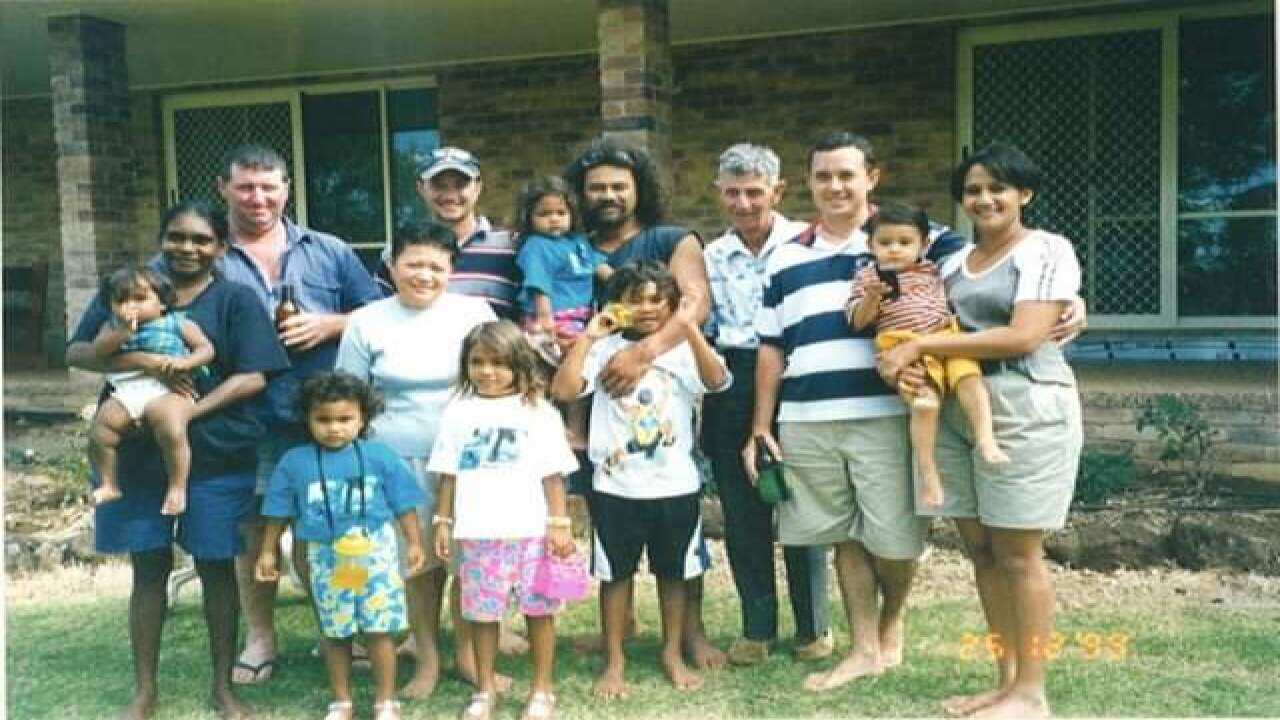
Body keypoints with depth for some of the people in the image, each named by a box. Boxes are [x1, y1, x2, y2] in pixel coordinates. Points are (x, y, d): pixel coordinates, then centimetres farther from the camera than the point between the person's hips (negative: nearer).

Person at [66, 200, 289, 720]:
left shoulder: (236, 300, 0)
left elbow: (253, 377, -8)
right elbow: (76, 352, -1)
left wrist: (187, 413, -19)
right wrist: (145, 361, -18)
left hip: (217, 458, -2)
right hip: (137, 456, 2)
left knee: (216, 568, 6)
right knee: (149, 568, 9)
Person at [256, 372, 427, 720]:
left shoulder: (381, 456, -5)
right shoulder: (294, 461, -2)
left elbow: (403, 504, 2)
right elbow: (279, 510, 8)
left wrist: (414, 544, 3)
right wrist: (268, 552, 11)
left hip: (375, 555, -1)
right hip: (325, 558, 2)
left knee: (379, 631, 2)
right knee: (334, 634, 13)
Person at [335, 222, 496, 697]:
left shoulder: (475, 312, 3)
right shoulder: (366, 323, 2)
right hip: (403, 463, 0)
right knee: (421, 561, 6)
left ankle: (468, 652, 23)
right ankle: (427, 660, 23)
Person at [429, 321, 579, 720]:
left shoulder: (538, 411, 0)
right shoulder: (458, 411, 6)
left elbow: (553, 474, 0)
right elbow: (449, 474, 10)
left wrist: (559, 524, -4)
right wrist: (443, 521, 7)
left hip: (531, 531, -1)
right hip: (478, 533, 2)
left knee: (539, 610, 4)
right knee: (482, 613, 8)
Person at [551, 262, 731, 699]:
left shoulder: (684, 348, -1)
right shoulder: (604, 349, -2)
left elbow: (716, 381, -20)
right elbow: (562, 390, -14)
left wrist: (689, 328, -25)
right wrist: (587, 337, -14)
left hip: (675, 485, 1)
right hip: (616, 486, 0)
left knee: (673, 572, 13)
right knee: (615, 573, 9)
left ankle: (673, 654, 30)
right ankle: (614, 661, 23)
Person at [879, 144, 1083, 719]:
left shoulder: (1048, 250, -2)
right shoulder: (952, 262, 18)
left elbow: (1024, 337, -14)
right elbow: (926, 323, 22)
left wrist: (920, 345, -13)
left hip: (1024, 410, -6)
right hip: (953, 410, 6)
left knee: (1017, 552, -3)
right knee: (979, 548, 8)